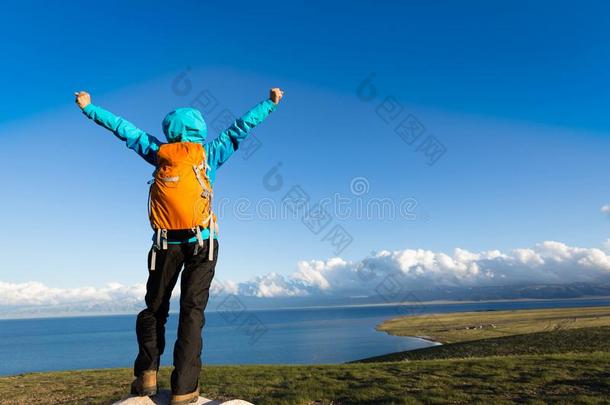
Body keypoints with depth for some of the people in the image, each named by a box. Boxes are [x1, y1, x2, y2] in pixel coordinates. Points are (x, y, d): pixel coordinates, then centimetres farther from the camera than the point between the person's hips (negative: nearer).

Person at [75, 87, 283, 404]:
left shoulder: (159, 152, 11)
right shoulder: (208, 152, 7)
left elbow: (124, 128, 22)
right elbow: (241, 126, 13)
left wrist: (89, 108, 36)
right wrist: (270, 102, 22)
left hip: (165, 244, 2)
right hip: (202, 242, -1)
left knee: (154, 307, 17)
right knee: (192, 310, -1)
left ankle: (146, 375, 12)